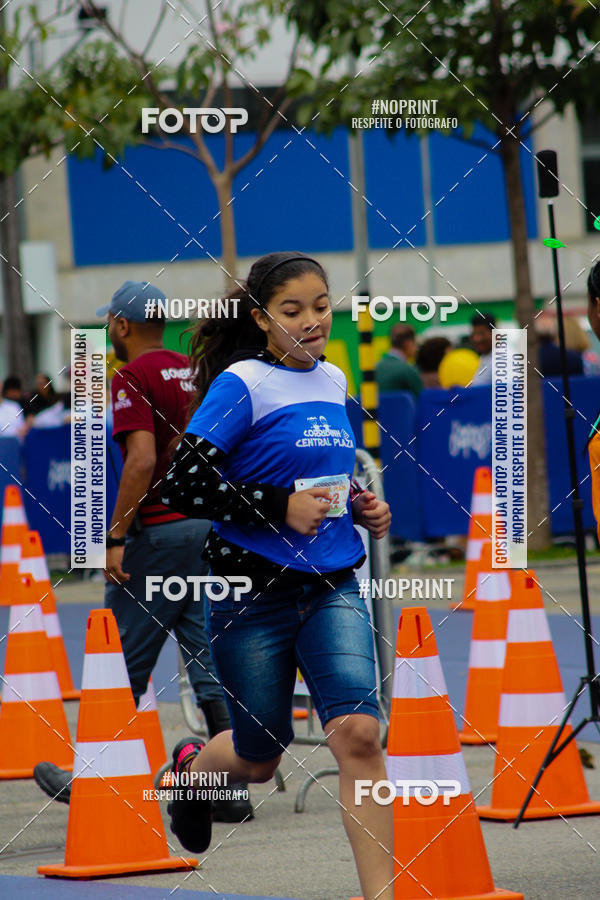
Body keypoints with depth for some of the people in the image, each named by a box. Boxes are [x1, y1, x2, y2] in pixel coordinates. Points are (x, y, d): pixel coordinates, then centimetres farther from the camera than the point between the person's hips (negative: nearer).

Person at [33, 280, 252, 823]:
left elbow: (143, 459, -20)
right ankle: (231, 791, 0)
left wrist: (116, 538, -18)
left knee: (123, 665, 5)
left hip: (158, 531, -7)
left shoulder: (133, 377, -10)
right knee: (211, 660, 5)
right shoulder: (194, 372, 13)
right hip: (210, 528, 7)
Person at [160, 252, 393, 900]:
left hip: (332, 589, 4)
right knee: (259, 758, 11)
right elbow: (182, 485, -17)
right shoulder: (241, 385, -11)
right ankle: (191, 764, 47)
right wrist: (280, 506, -19)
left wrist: (360, 508, 9)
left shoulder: (333, 381, 10)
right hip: (253, 594, -4)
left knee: (357, 732, -16)